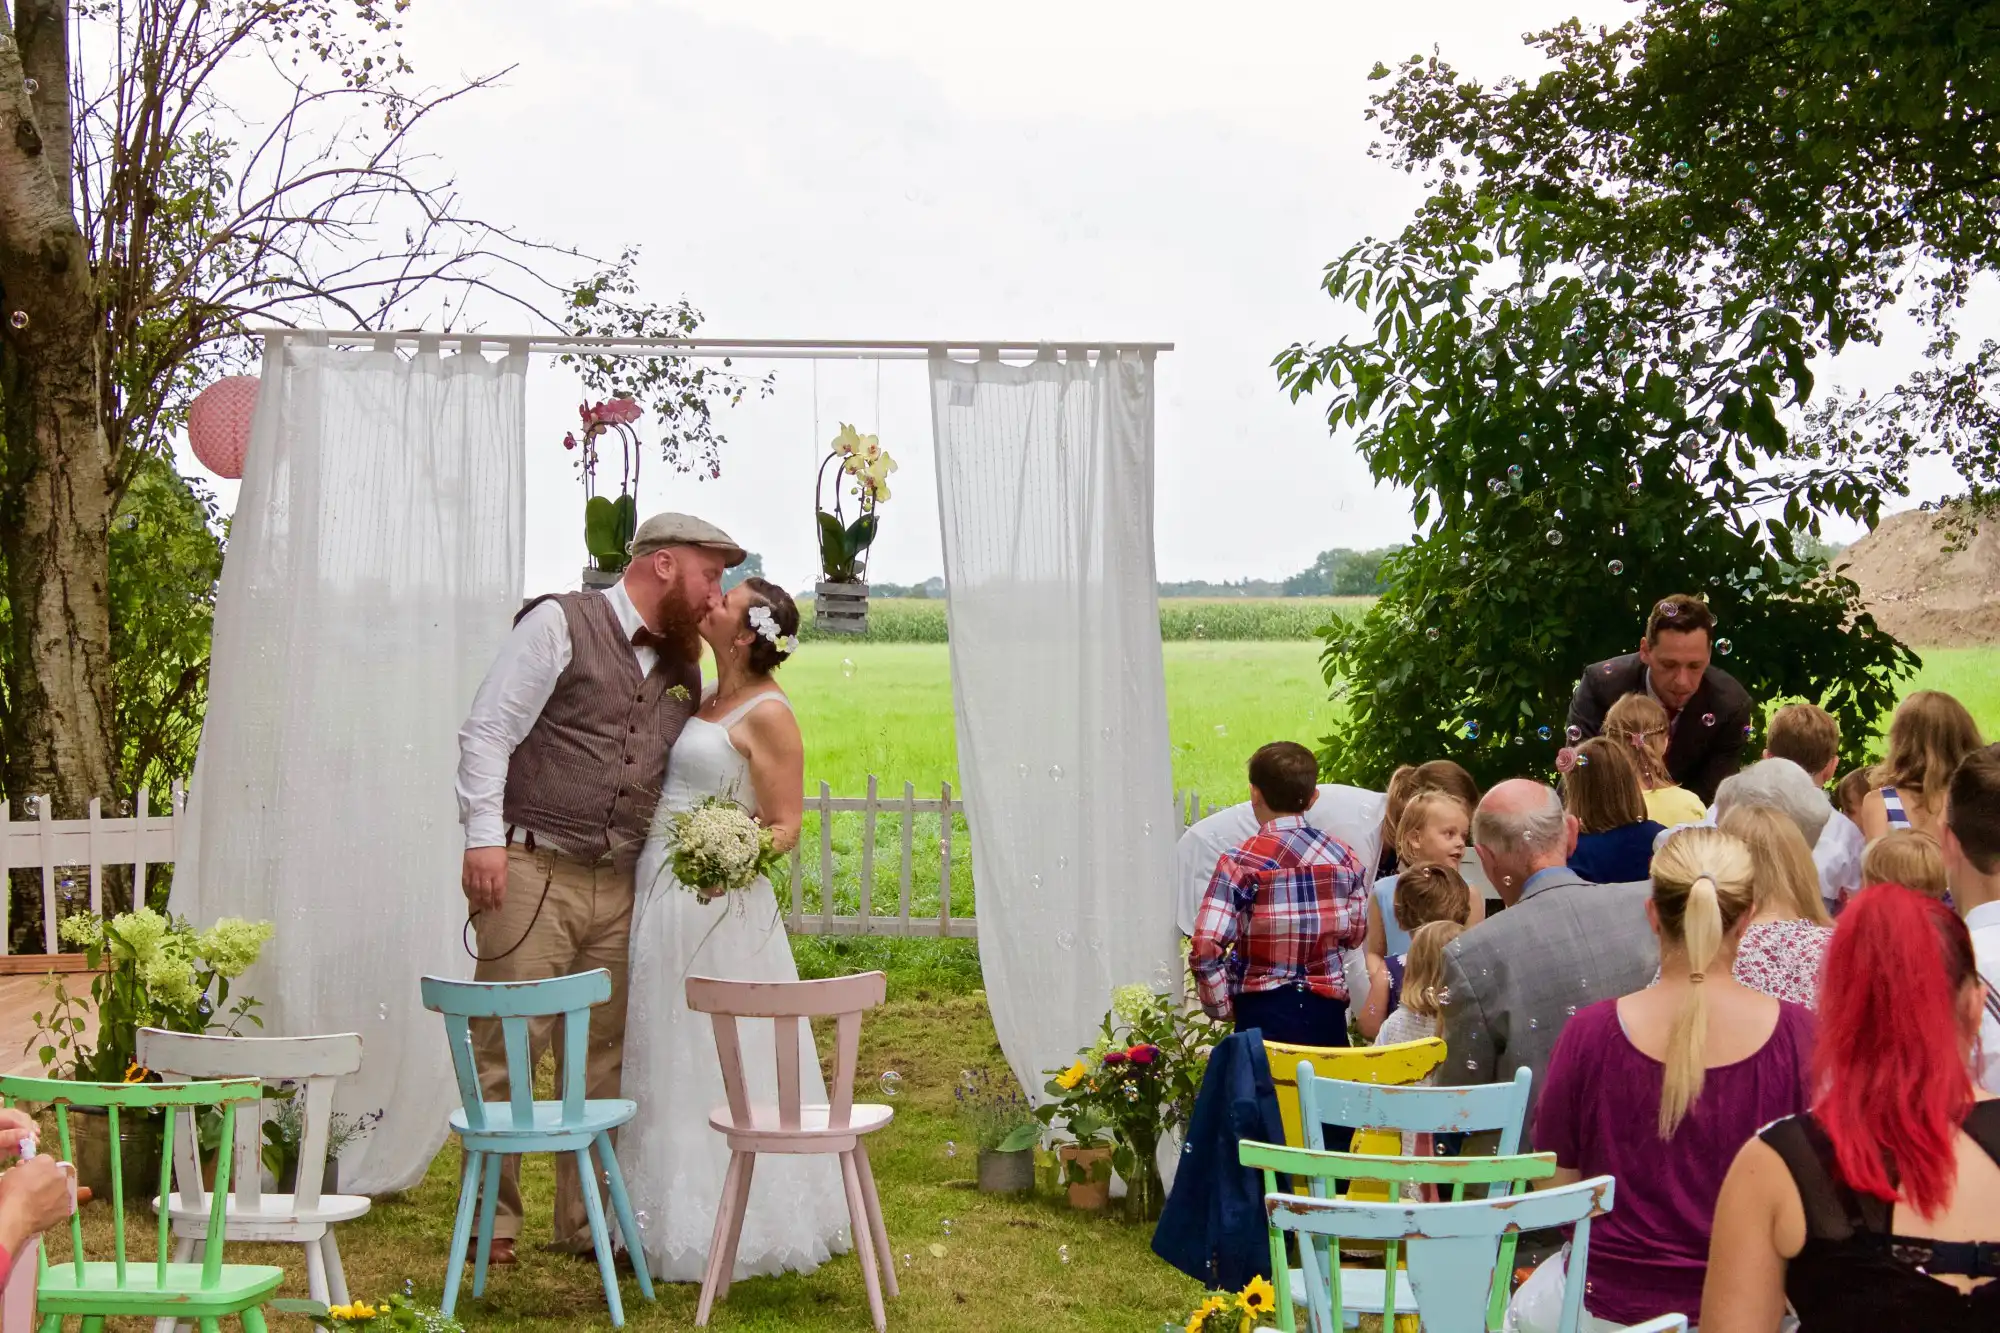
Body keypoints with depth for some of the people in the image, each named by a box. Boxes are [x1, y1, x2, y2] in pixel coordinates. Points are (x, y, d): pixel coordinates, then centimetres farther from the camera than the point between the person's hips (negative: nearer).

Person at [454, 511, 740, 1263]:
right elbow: (487, 731, -7)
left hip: (618, 887, 6)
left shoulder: (683, 667, 17)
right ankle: (492, 1219, 4)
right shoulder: (560, 625, -2)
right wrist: (485, 836, -16)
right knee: (508, 1050, -5)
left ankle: (588, 1223, 16)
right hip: (530, 872, -6)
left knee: (605, 1057, 7)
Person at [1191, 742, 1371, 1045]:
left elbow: (1206, 948, -15)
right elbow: (1354, 936, 10)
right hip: (1327, 1010, 3)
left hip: (1264, 1011, -3)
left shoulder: (1242, 862, -10)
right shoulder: (1345, 858, 2)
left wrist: (1220, 1007, -1)